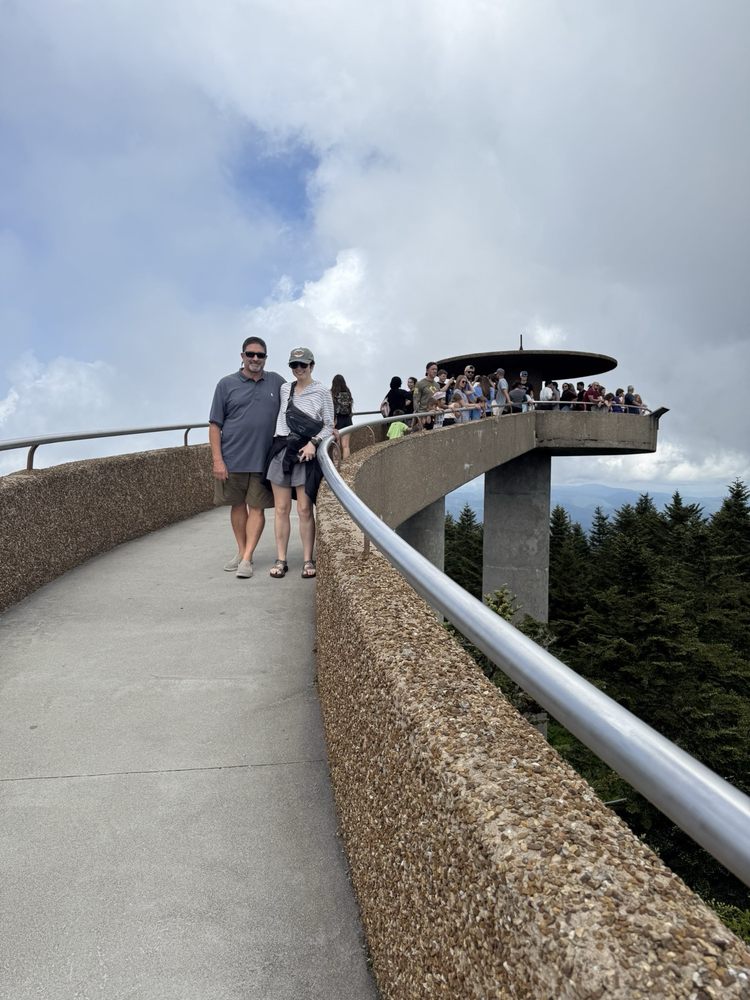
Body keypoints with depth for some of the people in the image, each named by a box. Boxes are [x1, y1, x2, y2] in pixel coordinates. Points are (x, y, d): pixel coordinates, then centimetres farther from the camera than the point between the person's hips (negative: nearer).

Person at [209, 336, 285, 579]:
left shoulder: (276, 382, 7)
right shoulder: (227, 384, 2)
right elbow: (215, 424, 0)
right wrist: (217, 460, -8)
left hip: (263, 459, 1)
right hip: (232, 458, 0)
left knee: (257, 508, 0)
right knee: (238, 506, 11)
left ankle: (247, 559, 4)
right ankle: (241, 551, 26)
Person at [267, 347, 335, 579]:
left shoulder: (322, 392, -1)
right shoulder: (284, 388, 10)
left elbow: (329, 426, 0)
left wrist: (314, 442, -15)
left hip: (306, 452, -3)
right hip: (281, 450, 3)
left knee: (304, 510, -3)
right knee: (281, 509, 4)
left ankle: (308, 560, 7)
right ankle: (280, 560, 11)